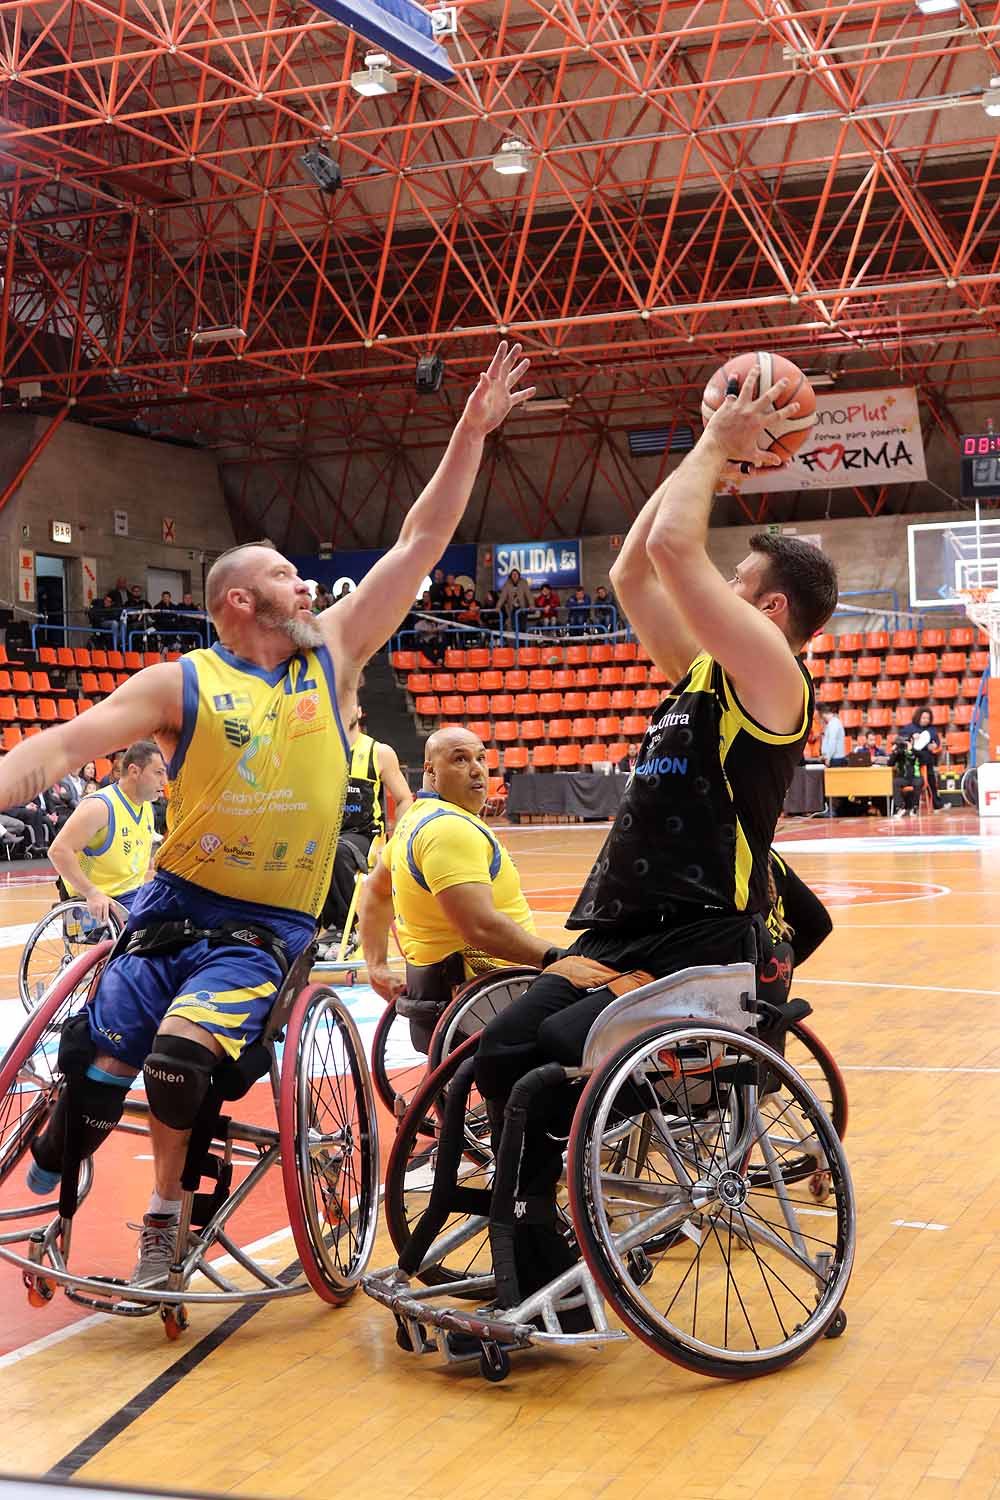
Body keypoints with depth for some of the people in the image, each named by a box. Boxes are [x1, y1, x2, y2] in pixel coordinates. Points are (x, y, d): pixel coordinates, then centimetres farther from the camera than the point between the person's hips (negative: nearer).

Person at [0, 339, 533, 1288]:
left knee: (181, 1051, -24)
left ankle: (166, 1211, -1)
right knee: (94, 1071, -10)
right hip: (173, 906, 0)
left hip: (271, 926, 0)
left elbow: (420, 541, 4)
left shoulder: (333, 655, 5)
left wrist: (472, 431, 2)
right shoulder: (181, 684, -1)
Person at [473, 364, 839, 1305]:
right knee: (500, 1052, -7)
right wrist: (710, 453, 18)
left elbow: (675, 546, -16)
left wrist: (719, 445, -3)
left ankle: (560, 1272, -10)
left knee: (563, 1049, -27)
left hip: (703, 944, -9)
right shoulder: (701, 669, 17)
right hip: (623, 933, 9)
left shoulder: (769, 675, -8)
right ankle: (537, 1271, 1)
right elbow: (633, 569, 18)